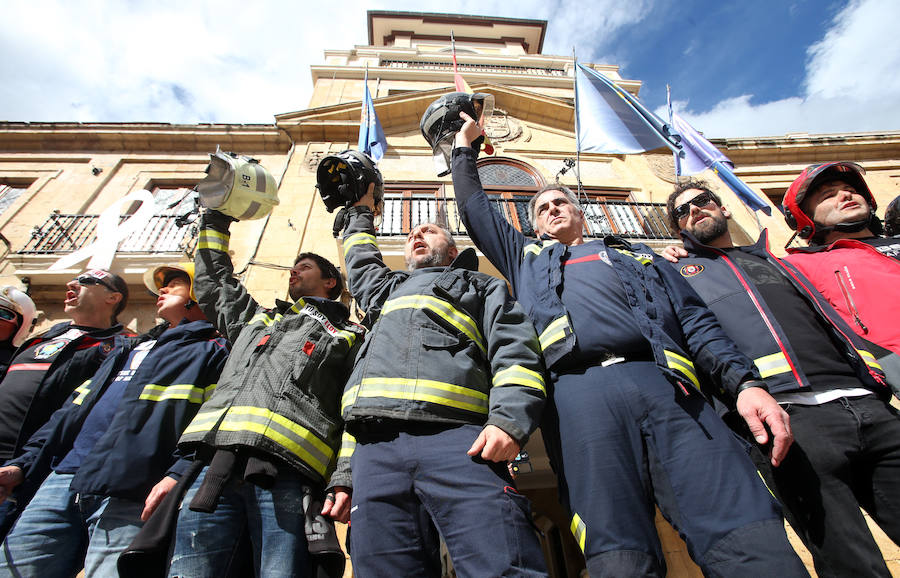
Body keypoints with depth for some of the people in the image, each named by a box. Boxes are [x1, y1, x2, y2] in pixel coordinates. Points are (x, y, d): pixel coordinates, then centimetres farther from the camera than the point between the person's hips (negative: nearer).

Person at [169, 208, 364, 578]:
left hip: (285, 474, -4)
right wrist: (215, 220, 47)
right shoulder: (256, 319, 32)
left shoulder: (349, 336, 16)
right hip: (215, 466, 5)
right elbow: (213, 283, 45)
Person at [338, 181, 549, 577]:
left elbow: (516, 352, 8)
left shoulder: (481, 286, 25)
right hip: (377, 446, 4)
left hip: (455, 435, -3)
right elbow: (360, 260, 60)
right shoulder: (388, 290, 39)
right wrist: (362, 211, 65)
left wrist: (509, 420, -9)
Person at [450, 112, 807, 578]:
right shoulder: (527, 258, 34)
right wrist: (465, 145, 46)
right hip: (577, 391, -1)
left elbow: (697, 323, 20)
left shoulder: (637, 256, 33)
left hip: (664, 383, 2)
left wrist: (746, 382, 4)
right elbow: (474, 208, 39)